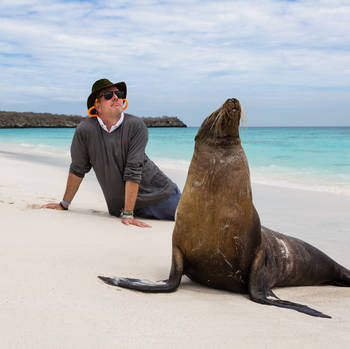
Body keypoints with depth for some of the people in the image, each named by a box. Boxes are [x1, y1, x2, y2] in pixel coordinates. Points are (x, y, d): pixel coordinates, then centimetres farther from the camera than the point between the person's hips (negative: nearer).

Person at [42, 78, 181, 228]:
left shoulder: (136, 126, -16)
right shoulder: (85, 130, -12)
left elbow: (133, 171, -21)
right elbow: (78, 170, 0)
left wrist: (127, 214, -24)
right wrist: (64, 205, 7)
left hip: (159, 192, -1)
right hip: (119, 203, 2)